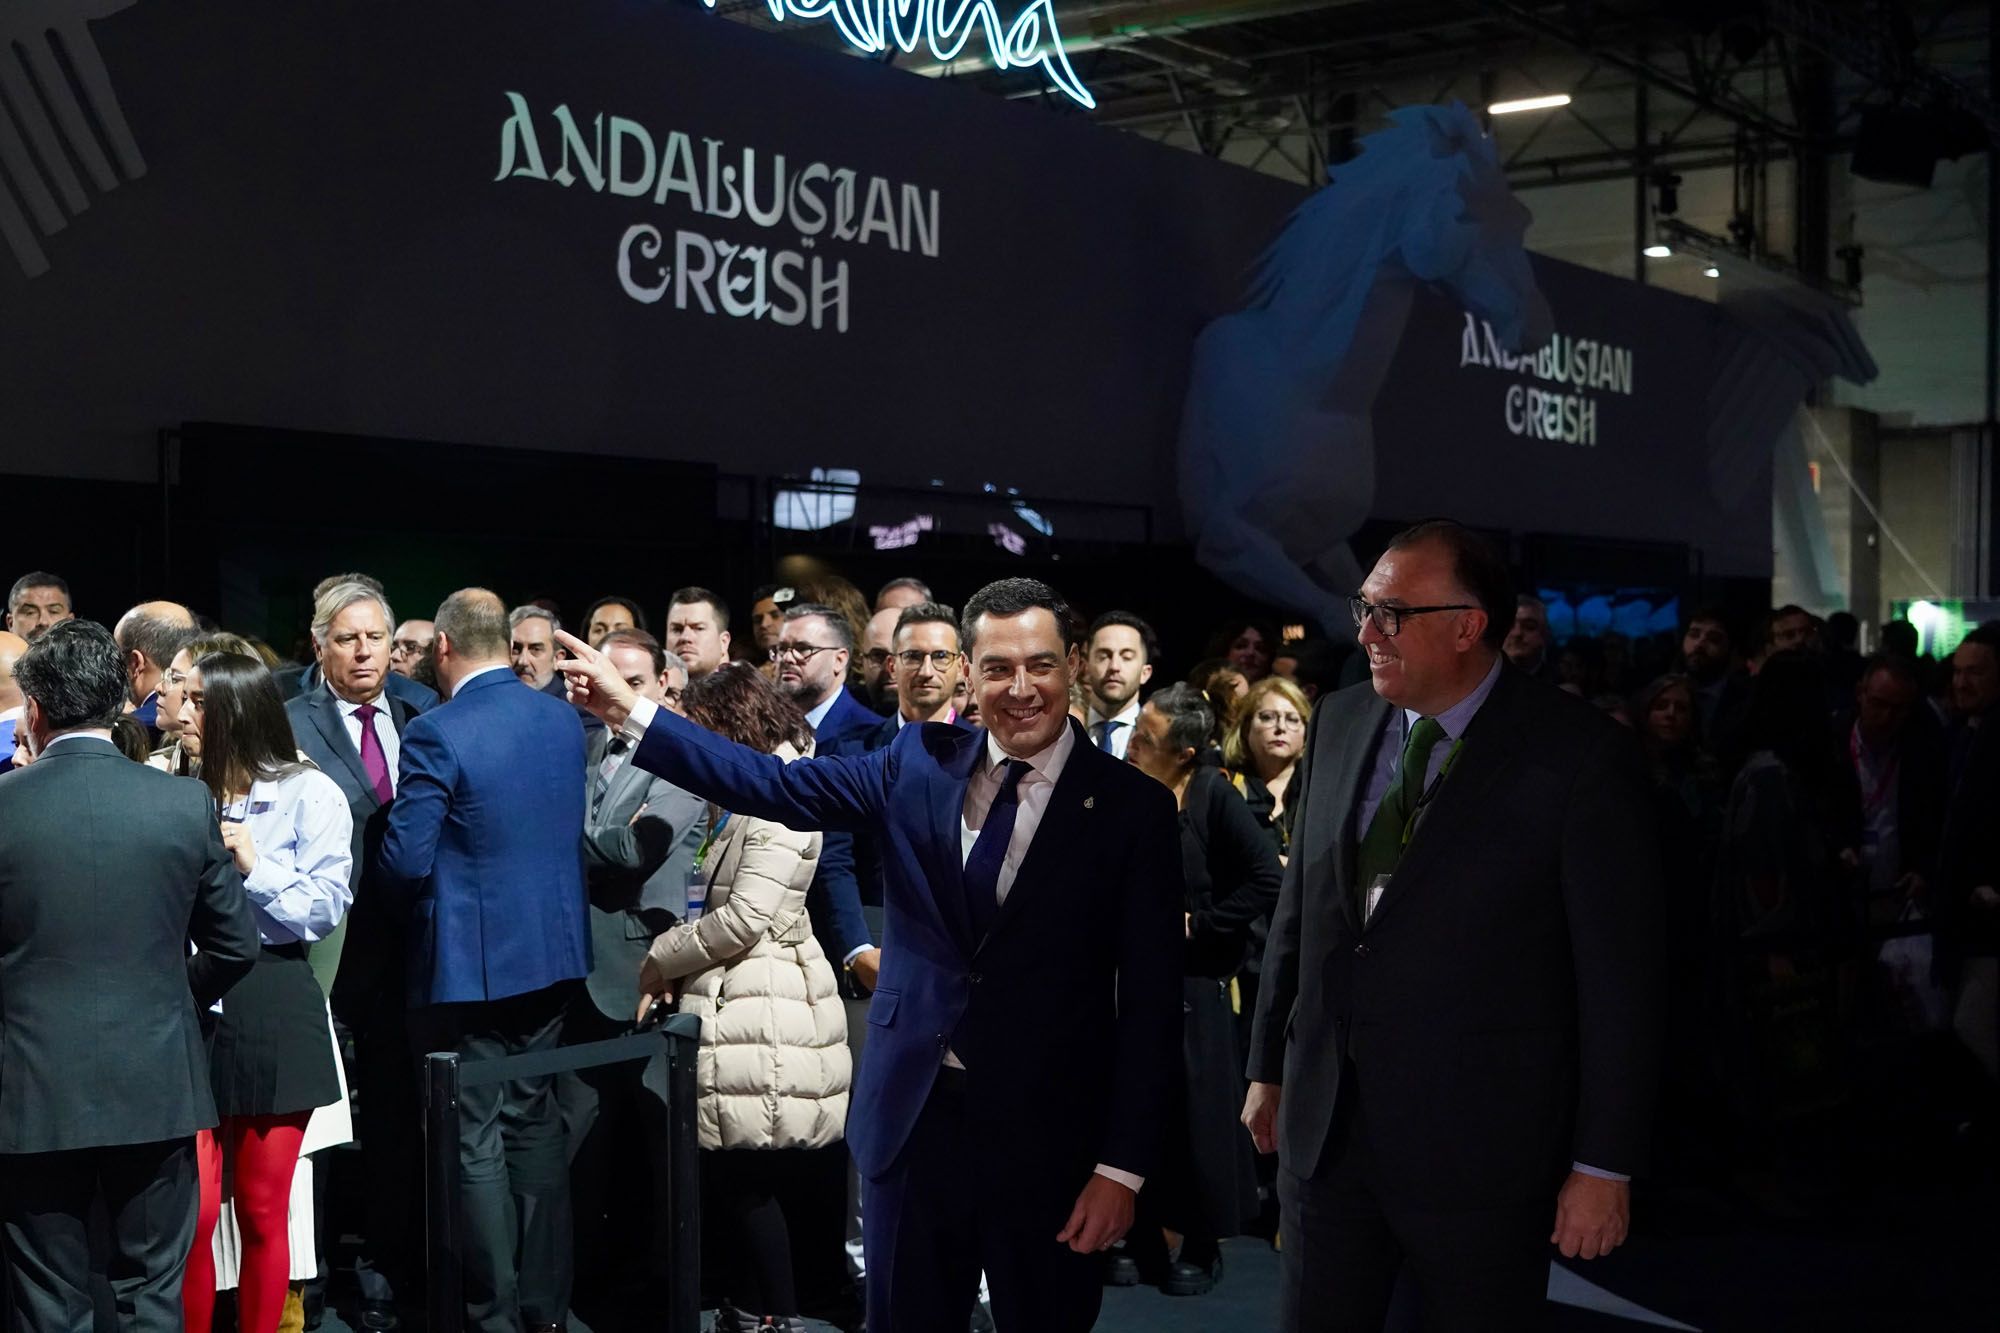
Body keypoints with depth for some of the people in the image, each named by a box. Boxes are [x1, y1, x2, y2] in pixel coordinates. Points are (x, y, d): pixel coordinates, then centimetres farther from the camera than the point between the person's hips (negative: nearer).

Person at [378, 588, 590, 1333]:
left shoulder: (435, 735, -17)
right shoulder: (564, 719, 3)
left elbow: (404, 862, -16)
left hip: (470, 962, -6)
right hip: (552, 951, 6)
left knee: (475, 1140, 3)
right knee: (533, 1123, 16)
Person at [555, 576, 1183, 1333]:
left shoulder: (1132, 808, -7)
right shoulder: (920, 765, 3)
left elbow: (1151, 1002, -8)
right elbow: (780, 787, -1)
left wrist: (1123, 1167, -11)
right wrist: (631, 713, -7)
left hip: (1049, 1134, -2)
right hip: (916, 1111, 3)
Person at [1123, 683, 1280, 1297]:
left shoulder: (1213, 796, -10)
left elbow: (1266, 879, -13)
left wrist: (1199, 922, -12)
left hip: (1191, 982, -3)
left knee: (1197, 1111, 5)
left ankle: (1201, 1245, 19)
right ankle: (1140, 1235, 19)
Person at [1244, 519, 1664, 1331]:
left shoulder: (1579, 756, -13)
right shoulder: (1339, 724, 4)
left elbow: (1620, 973, -11)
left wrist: (1605, 1165, -10)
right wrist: (1269, 1065, 15)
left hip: (1480, 1142, -5)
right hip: (1323, 1122, 5)